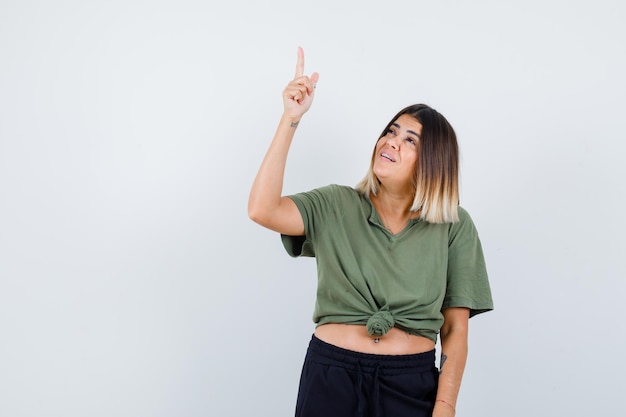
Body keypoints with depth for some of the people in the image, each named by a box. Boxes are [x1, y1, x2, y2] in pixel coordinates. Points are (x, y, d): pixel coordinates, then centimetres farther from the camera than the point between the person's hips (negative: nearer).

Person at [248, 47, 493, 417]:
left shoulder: (454, 227, 0)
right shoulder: (335, 206, 1)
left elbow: (456, 329, -1)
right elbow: (262, 210, -17)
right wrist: (291, 119, -18)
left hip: (412, 385, 0)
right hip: (331, 376, 0)